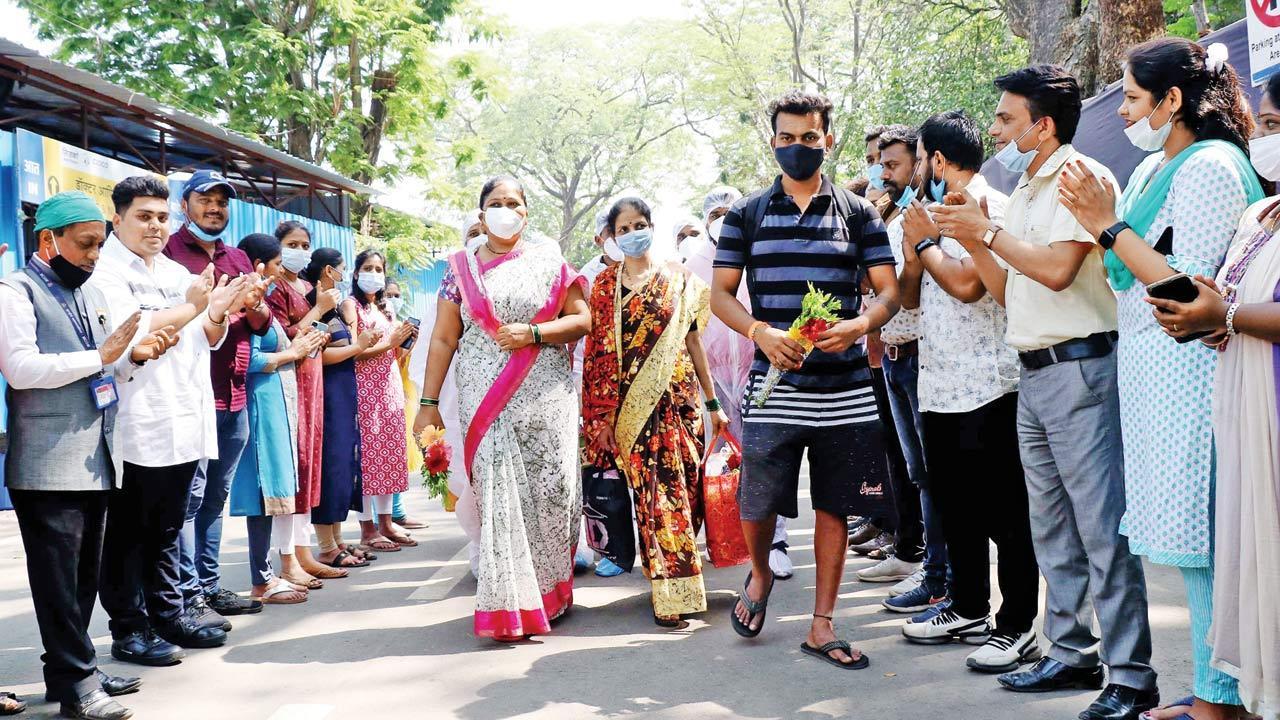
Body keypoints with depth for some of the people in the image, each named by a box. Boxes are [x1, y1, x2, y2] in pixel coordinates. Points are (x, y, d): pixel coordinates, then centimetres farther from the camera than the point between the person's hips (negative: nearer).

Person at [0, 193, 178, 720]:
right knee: (59, 578, -4)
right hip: (48, 465, -8)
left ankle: (69, 671, 20)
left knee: (85, 574, 11)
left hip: (96, 460, 8)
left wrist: (135, 355, 2)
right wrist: (100, 356, -19)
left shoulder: (92, 295, 19)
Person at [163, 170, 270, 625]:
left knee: (216, 495, 12)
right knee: (189, 496, -8)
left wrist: (253, 302, -4)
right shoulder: (169, 250, -1)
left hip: (235, 396, 7)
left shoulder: (237, 259, 20)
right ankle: (188, 598, -7)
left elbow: (262, 323, 17)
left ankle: (208, 585, 19)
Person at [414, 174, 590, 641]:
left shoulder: (548, 261, 9)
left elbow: (583, 319, 3)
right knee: (499, 494, -6)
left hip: (545, 398, 0)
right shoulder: (461, 267, 10)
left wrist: (533, 333, -12)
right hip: (485, 402, 0)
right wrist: (429, 403, 2)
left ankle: (550, 592, 16)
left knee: (550, 489, -2)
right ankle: (509, 606, -2)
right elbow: (443, 339, 7)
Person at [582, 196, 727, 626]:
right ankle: (669, 594, -1)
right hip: (632, 405, -1)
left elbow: (692, 341, 11)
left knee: (683, 487, 1)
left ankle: (680, 584, 16)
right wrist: (603, 415, -1)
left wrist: (712, 402, 9)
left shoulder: (678, 279, 9)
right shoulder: (605, 286, 7)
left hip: (678, 399, 1)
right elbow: (600, 354, 5)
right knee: (654, 493, -5)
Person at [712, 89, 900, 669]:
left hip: (846, 391, 1)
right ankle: (759, 575, 32)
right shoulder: (747, 214, 7)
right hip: (775, 385, -1)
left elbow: (888, 291, 3)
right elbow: (720, 294, 5)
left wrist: (858, 325, -18)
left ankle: (822, 625, 17)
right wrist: (761, 332, -14)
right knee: (756, 502, -1)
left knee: (834, 507, 5)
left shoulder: (858, 213, 8)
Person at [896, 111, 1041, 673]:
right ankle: (969, 609, 28)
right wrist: (913, 250, 0)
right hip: (939, 388, 9)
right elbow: (912, 297, 18)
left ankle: (1016, 627, 4)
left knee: (1004, 512, -2)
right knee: (954, 506, 16)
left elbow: (966, 283, -23)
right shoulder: (940, 213, 17)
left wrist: (924, 241, -8)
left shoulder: (989, 207, -9)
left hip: (987, 389, -9)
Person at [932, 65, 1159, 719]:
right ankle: (1070, 652, 23)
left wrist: (988, 230, -10)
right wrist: (971, 240, 7)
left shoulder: (1082, 177, -9)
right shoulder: (1023, 192, 19)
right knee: (1053, 529, 14)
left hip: (1080, 369, -9)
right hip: (1033, 374, 10)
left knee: (1103, 528, -8)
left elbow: (1058, 269, -21)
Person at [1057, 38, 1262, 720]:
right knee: (1192, 537, 12)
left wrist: (1109, 226, -14)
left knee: (1199, 538, -5)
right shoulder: (1153, 168, 16)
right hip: (1144, 360, 9)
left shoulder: (1210, 167, -11)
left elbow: (1188, 288, -18)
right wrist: (1103, 221, 4)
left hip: (1183, 366, -9)